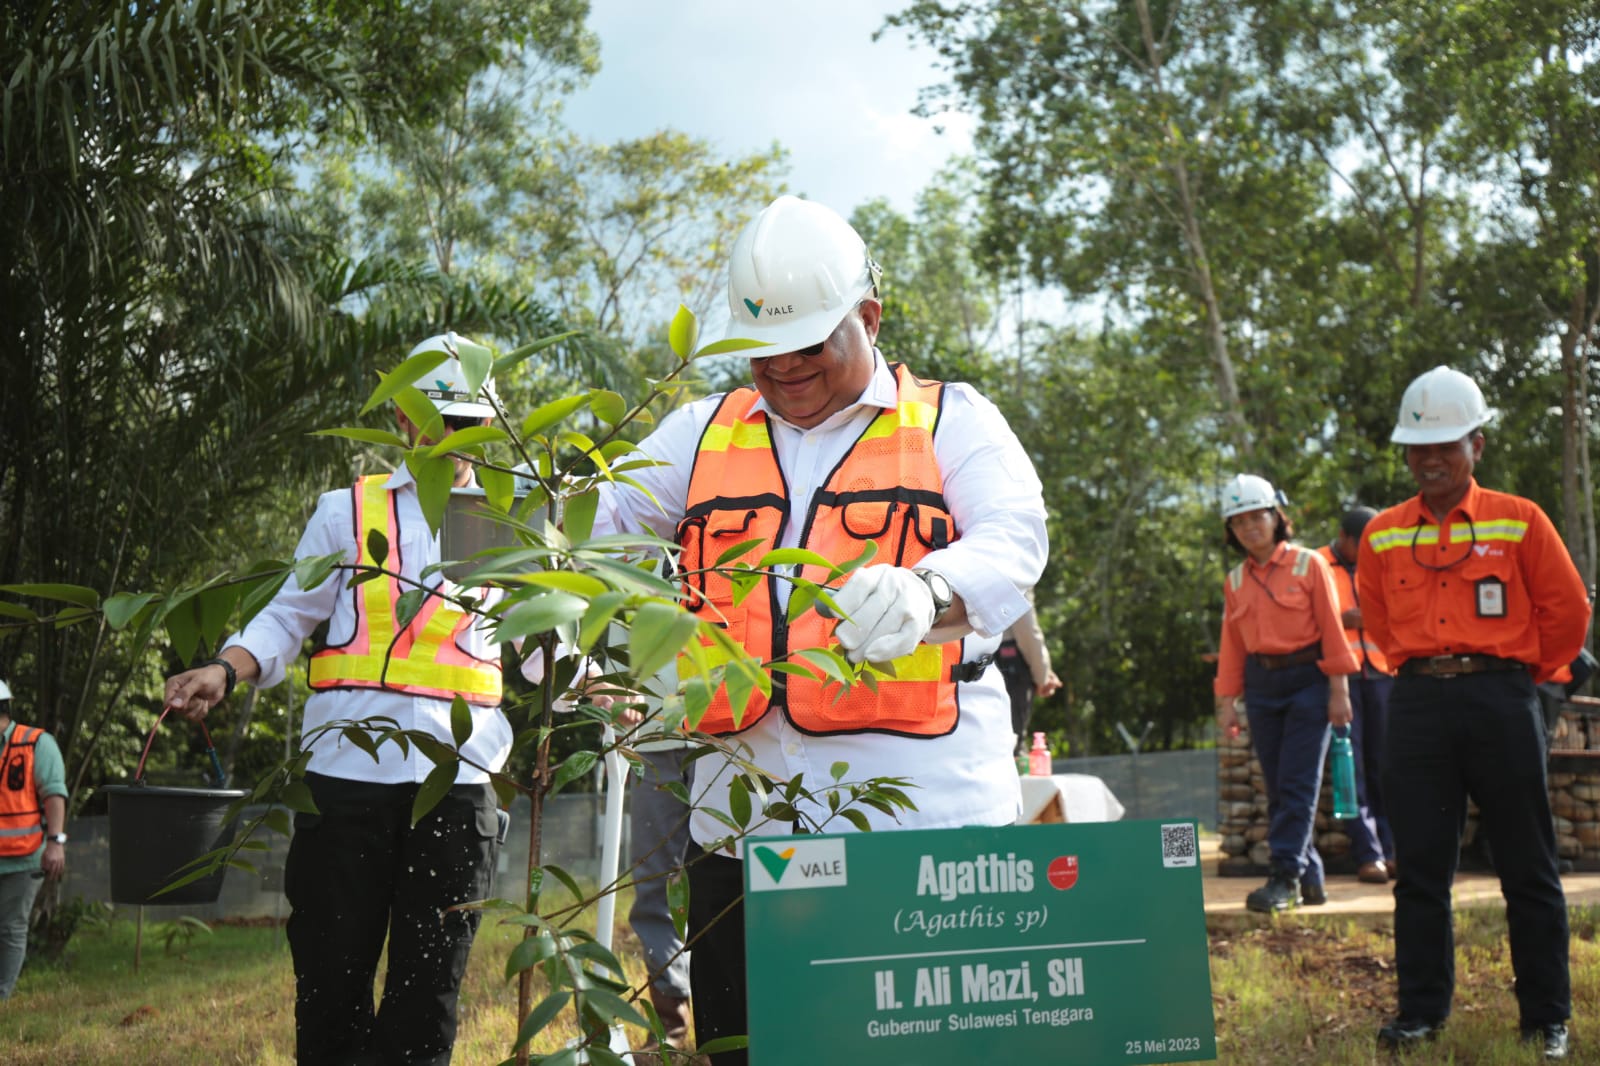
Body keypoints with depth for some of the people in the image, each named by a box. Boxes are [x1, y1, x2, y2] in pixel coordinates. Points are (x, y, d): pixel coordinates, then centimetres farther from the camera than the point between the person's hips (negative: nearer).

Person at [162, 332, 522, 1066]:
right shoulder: (347, 512, 11)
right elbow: (290, 617, 7)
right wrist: (227, 669, -11)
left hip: (459, 777, 1)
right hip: (348, 767, -1)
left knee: (428, 985, 5)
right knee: (331, 975, 3)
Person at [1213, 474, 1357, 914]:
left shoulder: (1308, 565, -2)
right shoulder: (1234, 581, 10)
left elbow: (1332, 629, -4)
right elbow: (1232, 646, 11)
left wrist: (1339, 691, -9)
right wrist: (1227, 701, 6)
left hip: (1307, 680, -5)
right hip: (1261, 685, 5)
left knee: (1297, 784, -7)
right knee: (1278, 789, 5)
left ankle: (1284, 877, -6)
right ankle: (1310, 878, 13)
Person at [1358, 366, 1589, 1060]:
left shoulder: (1519, 521, -1)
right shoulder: (1382, 535, 7)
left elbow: (1567, 610, 4)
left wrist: (1522, 673, 9)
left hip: (1502, 703, -2)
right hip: (1417, 707, 3)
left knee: (1528, 869, 4)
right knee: (1420, 868, 5)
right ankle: (1421, 1010, 14)